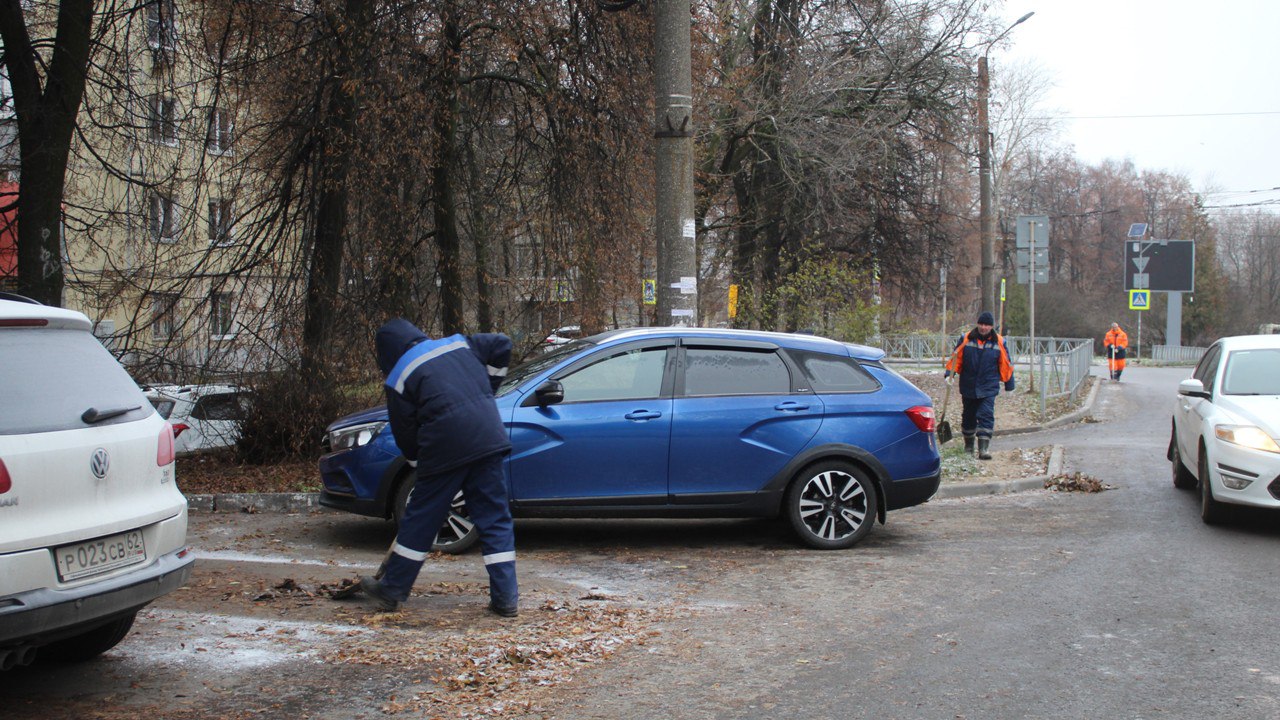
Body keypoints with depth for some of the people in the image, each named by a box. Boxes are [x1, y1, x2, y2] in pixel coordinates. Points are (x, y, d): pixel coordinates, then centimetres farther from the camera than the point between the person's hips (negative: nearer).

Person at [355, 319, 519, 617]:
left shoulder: (399, 379, 5)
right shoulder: (459, 344, 17)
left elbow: (405, 434, 6)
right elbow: (502, 344, 18)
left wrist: (419, 463, 22)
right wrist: (487, 388, 25)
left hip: (445, 448, -4)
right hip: (488, 439, 4)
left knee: (420, 519, 10)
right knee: (495, 519, 8)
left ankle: (391, 589, 23)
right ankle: (506, 598, 6)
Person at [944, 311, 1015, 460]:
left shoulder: (999, 342, -1)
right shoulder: (966, 339, 0)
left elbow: (1005, 365, 6)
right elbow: (955, 358, 4)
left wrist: (1009, 385, 9)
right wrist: (950, 373, -10)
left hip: (988, 389, -2)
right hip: (968, 387, 2)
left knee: (986, 416, -13)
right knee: (968, 416, 14)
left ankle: (984, 448, -16)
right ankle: (968, 444, 32)